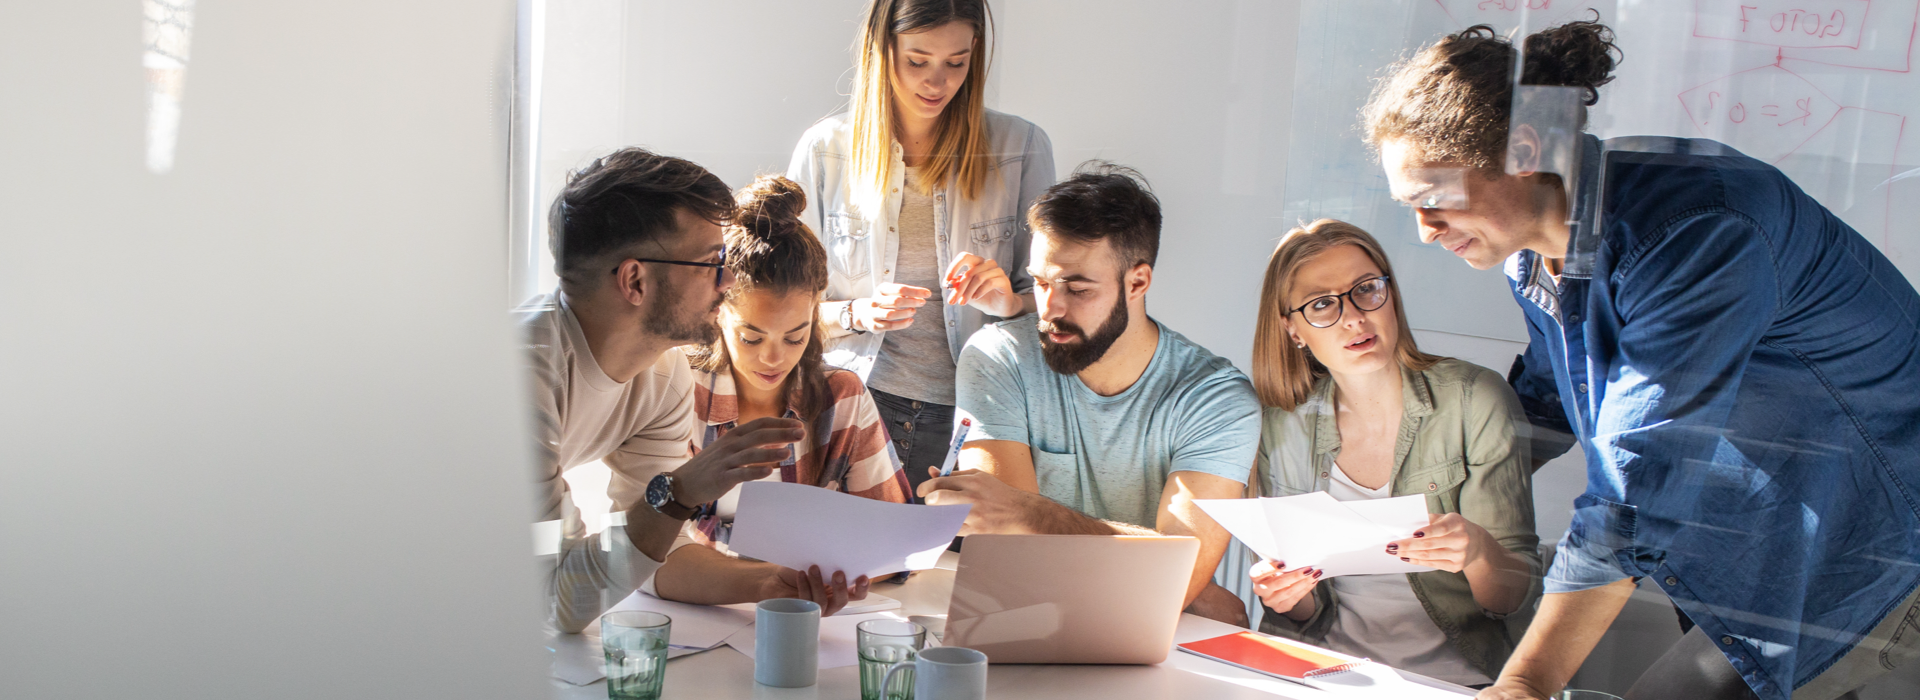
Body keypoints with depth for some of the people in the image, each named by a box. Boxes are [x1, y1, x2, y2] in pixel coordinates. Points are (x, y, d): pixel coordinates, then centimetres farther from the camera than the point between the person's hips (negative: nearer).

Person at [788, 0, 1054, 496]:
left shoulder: (1021, 147, 3)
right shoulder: (825, 150, 4)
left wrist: (1010, 301, -14)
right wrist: (857, 314, -13)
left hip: (964, 415, 1)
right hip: (853, 400, 0)